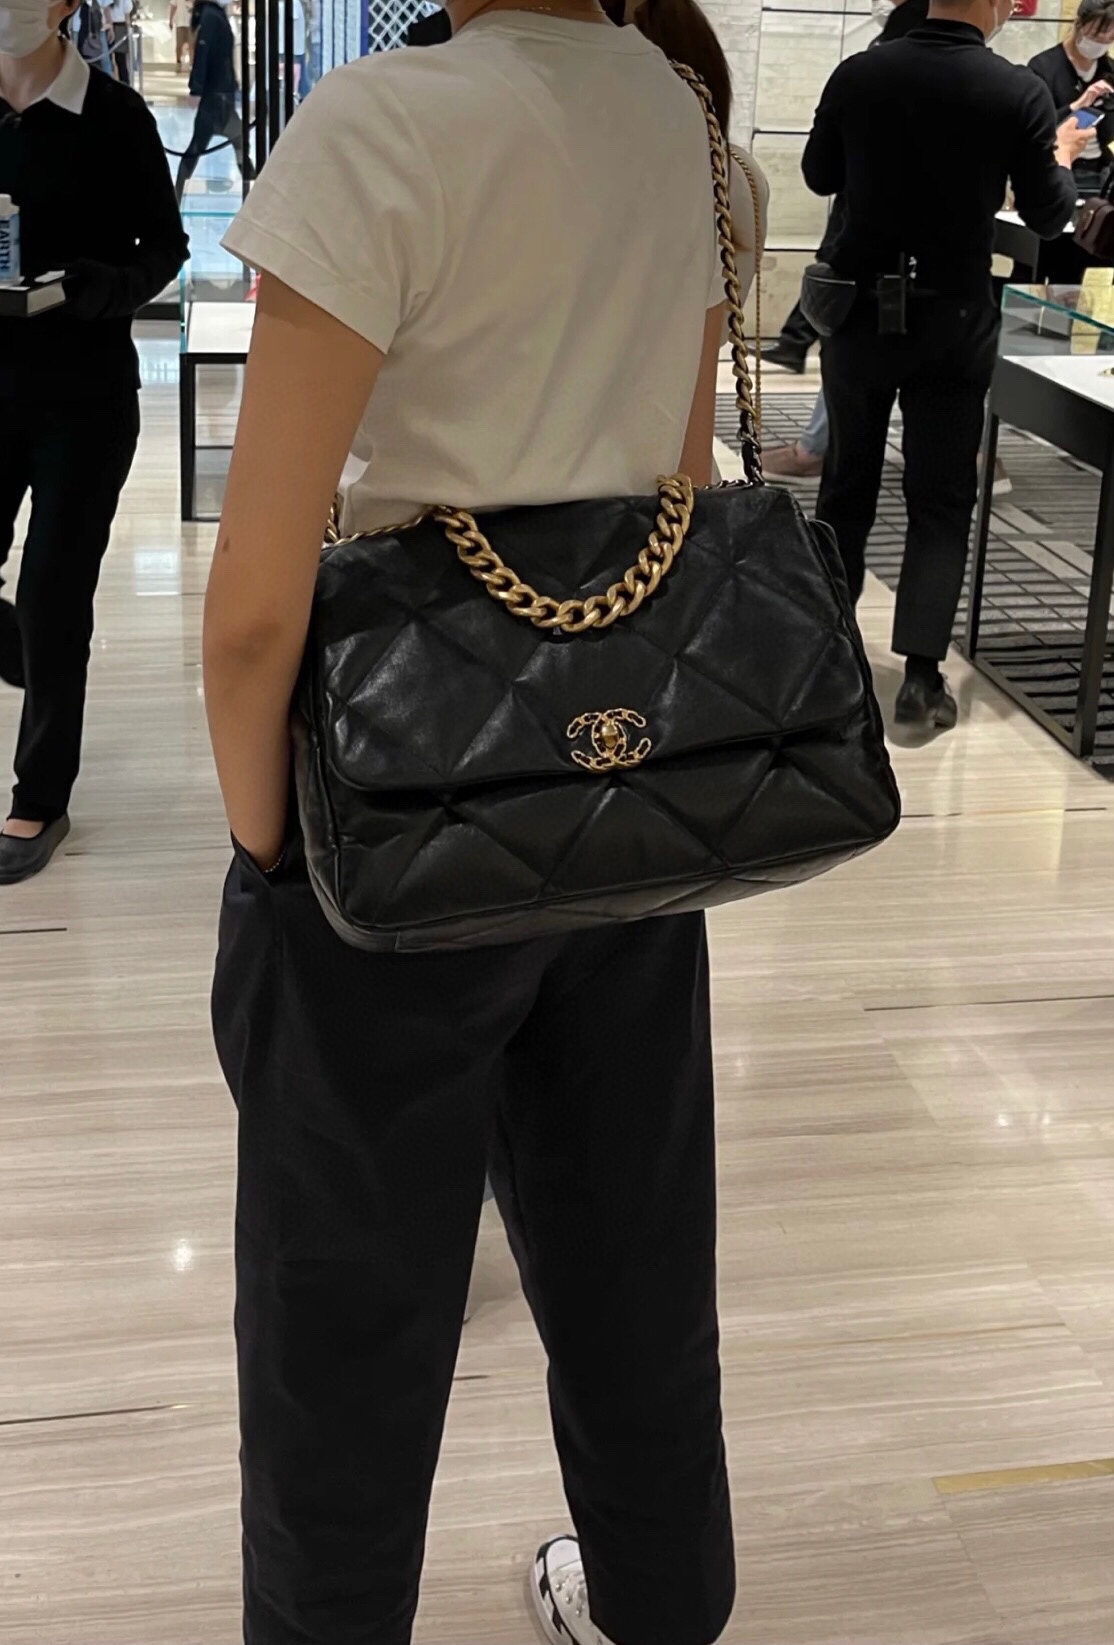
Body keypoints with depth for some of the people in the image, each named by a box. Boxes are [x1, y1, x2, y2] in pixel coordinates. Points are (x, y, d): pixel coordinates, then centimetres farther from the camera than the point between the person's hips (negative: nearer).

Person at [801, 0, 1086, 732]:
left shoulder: (858, 75, -6)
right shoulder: (1020, 92, -12)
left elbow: (820, 176, 9)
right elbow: (1049, 215, -2)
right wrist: (1062, 157, 18)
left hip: (860, 309, 2)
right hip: (953, 320, -2)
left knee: (848, 482, 16)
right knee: (941, 499, 5)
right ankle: (922, 675, -1)